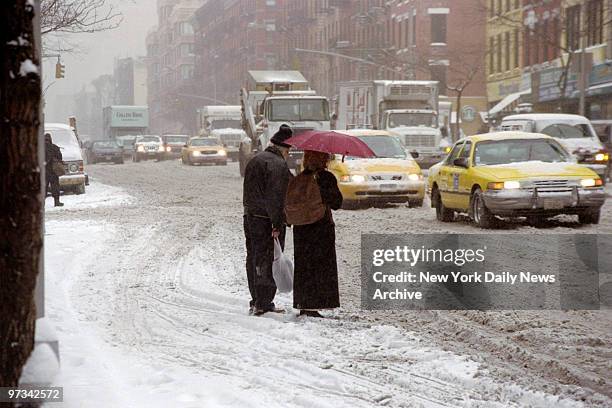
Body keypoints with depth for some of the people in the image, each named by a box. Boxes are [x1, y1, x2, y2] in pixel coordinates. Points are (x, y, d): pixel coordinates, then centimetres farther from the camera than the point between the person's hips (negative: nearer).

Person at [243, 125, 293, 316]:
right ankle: (263, 303, -5)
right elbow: (275, 196, -20)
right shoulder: (278, 164, -13)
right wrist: (277, 224, -21)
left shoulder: (254, 160, 17)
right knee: (268, 261, -5)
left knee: (253, 260, 13)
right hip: (268, 221, -9)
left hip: (250, 218, 9)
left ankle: (256, 302, 20)